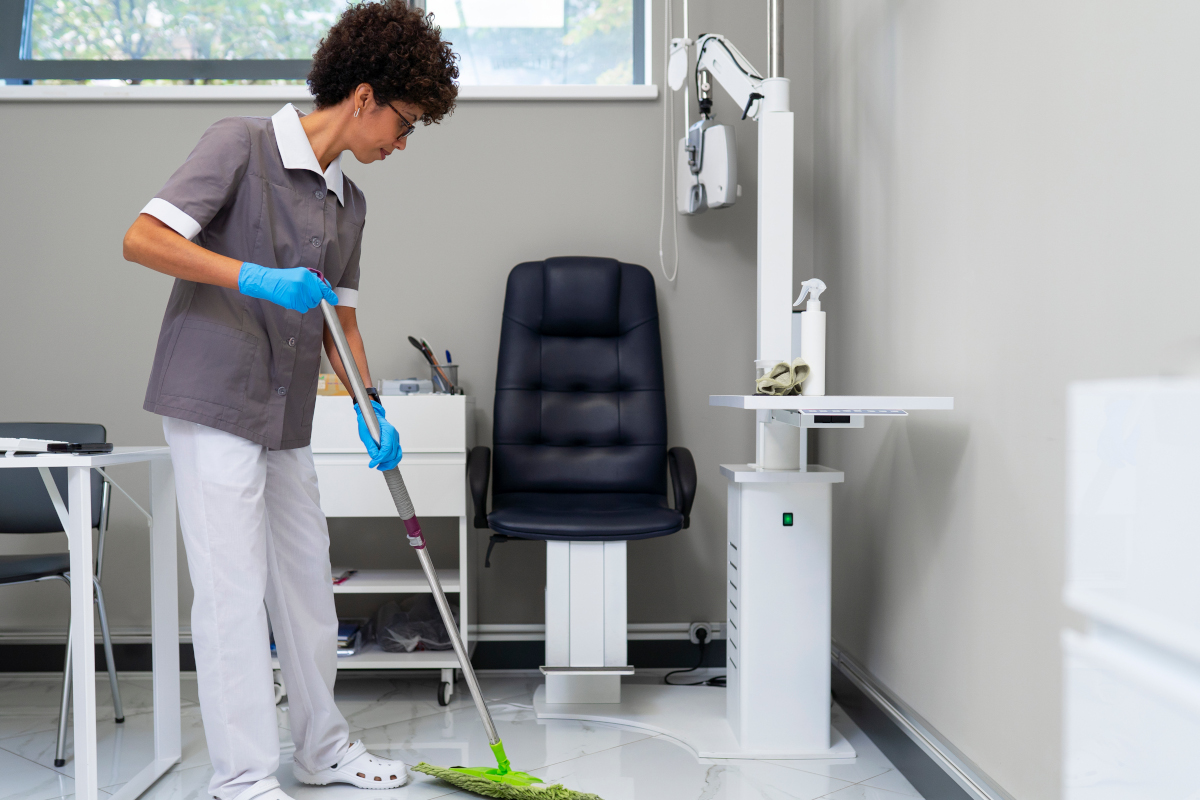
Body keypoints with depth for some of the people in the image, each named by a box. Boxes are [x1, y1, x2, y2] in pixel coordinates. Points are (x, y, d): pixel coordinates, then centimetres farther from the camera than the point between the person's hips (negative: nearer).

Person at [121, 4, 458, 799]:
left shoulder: (349, 202, 13)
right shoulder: (242, 143, -9)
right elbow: (143, 237, -17)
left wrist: (371, 409, 4)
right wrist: (258, 278, -27)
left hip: (289, 418, 8)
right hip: (216, 404, -8)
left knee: (307, 582, 15)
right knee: (233, 590, -4)